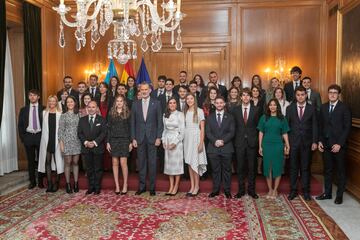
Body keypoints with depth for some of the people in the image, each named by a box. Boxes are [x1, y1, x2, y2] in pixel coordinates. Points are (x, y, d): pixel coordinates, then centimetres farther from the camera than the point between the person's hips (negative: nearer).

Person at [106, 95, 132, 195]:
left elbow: (130, 128, 3)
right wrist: (107, 142, 0)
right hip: (113, 140, 2)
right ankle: (117, 186, 11)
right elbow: (108, 128, 6)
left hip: (124, 140, -2)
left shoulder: (127, 113, 4)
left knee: (123, 163, -6)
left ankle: (125, 185, 7)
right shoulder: (111, 113, 7)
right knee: (115, 163, 3)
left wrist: (131, 142, -3)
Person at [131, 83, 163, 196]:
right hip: (140, 138, 2)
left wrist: (158, 137, -6)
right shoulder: (135, 104, 8)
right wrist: (133, 138, 1)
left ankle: (152, 187, 13)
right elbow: (133, 122, 7)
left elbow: (160, 121, 0)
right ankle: (142, 186, 18)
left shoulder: (156, 103, 2)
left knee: (152, 163, 3)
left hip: (152, 137, -2)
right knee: (141, 163, 8)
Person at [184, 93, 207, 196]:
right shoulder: (185, 112, 11)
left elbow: (202, 128, -6)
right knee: (189, 163, 6)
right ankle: (192, 186, 12)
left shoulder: (199, 111, -3)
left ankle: (197, 186, 8)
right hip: (187, 138, 5)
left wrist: (201, 143, -13)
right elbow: (184, 127, 12)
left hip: (196, 138, -5)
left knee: (195, 163, -4)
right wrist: (183, 139, 2)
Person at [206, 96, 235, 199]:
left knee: (227, 170, 6)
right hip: (213, 148, 1)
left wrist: (223, 141, -15)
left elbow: (232, 132, -1)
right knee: (215, 170, 7)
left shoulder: (230, 117, 7)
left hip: (226, 147, -1)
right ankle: (215, 190, 15)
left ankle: (227, 190, 16)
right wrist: (215, 141, -14)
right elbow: (208, 132, 2)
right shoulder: (210, 117, 10)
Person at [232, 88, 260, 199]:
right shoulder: (235, 110, 5)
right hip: (240, 142, 1)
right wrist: (236, 139, 1)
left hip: (252, 142, 0)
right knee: (240, 167, 6)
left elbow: (257, 125, 5)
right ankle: (241, 190, 16)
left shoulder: (256, 109, 3)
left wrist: (256, 139, 1)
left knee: (252, 167, 6)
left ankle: (251, 190, 17)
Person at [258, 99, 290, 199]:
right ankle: (270, 190, 15)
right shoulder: (264, 117, 4)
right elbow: (261, 133, 4)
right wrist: (260, 146, 1)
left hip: (278, 145, 0)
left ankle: (275, 190, 15)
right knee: (267, 167, 3)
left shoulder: (282, 118, 4)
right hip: (266, 145, 0)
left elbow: (284, 134, 3)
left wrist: (287, 146, -4)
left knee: (277, 167, 3)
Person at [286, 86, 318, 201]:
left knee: (305, 168, 7)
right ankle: (293, 190, 15)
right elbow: (286, 126, 4)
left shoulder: (312, 109, 3)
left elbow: (314, 126, 2)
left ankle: (306, 191, 17)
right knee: (293, 167, 6)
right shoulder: (290, 108, 4)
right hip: (293, 142, 0)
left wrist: (314, 142, -4)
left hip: (307, 143, 0)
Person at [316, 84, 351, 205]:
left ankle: (339, 195, 17)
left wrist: (339, 144, -14)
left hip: (338, 145, -4)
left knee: (340, 170, 7)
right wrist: (320, 141, 3)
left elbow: (347, 127, -8)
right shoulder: (323, 107, 9)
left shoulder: (344, 108, -5)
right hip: (326, 144, 4)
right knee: (327, 170, 12)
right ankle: (327, 193, 22)